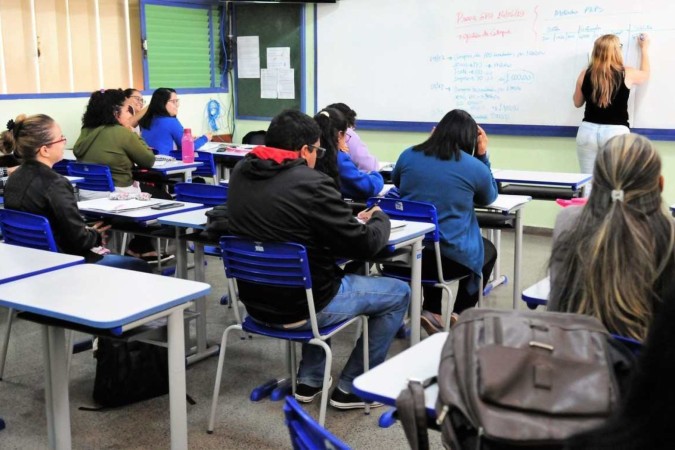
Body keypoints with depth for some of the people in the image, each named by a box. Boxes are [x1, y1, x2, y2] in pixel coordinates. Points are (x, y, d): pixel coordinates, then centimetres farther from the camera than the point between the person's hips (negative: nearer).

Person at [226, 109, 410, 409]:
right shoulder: (310, 183, -23)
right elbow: (363, 245, -16)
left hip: (256, 301, 8)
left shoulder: (240, 173, 0)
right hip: (301, 306, -7)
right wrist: (379, 218, 6)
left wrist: (350, 218, 14)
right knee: (399, 293, 13)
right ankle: (350, 387, 20)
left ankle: (309, 379, 33)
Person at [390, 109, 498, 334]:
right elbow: (488, 198, 15)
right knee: (488, 250, 29)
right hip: (451, 258, -3)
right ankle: (459, 315, 21)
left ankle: (432, 311, 26)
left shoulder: (409, 155, 2)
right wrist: (483, 155, 14)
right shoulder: (476, 167, -6)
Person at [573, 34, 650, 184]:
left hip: (588, 131, 2)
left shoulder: (585, 74, 1)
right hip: (616, 132, -2)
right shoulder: (626, 74, -2)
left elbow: (577, 103, 15)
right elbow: (645, 75, 22)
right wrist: (644, 49, 34)